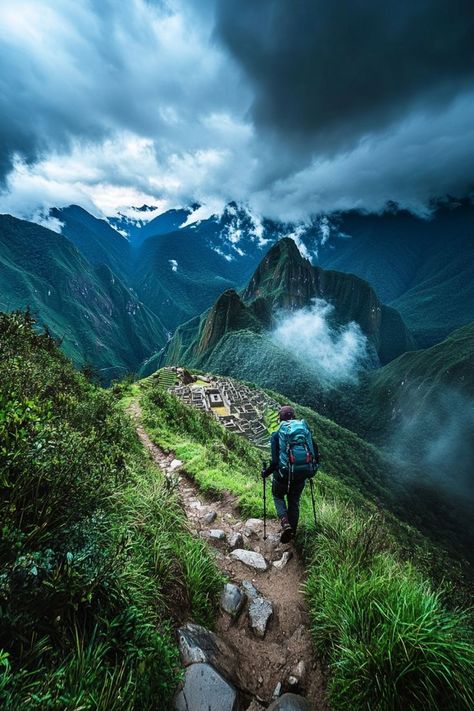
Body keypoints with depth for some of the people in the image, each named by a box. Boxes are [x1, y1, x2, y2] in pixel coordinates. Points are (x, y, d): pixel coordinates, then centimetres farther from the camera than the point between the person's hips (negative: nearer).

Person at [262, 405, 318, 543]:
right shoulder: (306, 431, -1)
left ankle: (285, 523, 4)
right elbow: (315, 456, 1)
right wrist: (311, 471, 19)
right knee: (294, 502, 25)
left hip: (283, 475, -3)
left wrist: (266, 473, 1)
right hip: (301, 476, 3)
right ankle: (292, 531, 36)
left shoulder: (277, 435, -11)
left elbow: (275, 461, -16)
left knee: (278, 496, 25)